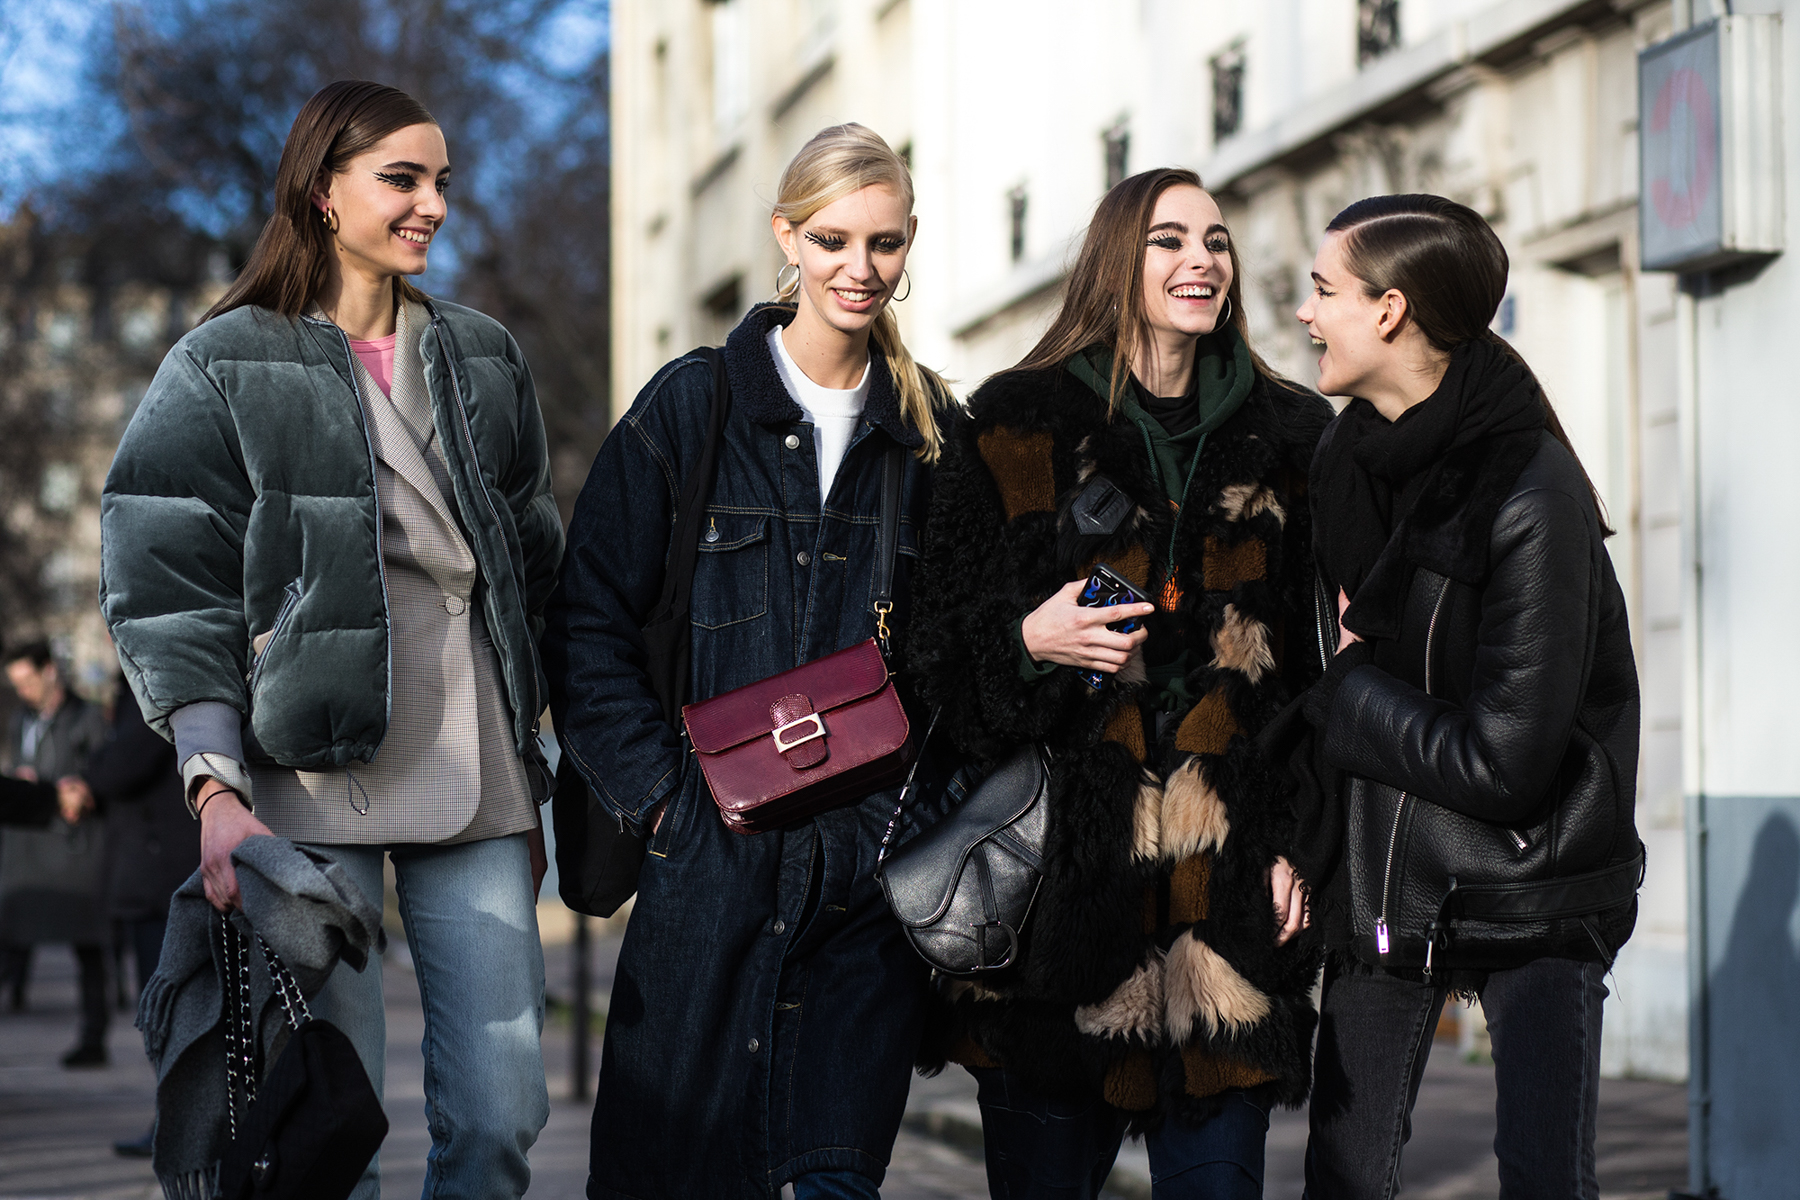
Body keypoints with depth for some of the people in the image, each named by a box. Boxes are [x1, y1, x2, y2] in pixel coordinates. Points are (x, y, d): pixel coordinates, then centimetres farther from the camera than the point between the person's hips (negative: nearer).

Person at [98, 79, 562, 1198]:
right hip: (313, 780, -4)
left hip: (478, 787, 4)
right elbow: (167, 592, -2)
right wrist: (216, 788, -15)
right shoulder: (222, 367, 4)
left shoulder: (485, 359, 17)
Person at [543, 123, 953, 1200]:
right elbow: (589, 626, 0)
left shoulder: (927, 429, 11)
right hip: (715, 857, -2)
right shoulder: (693, 404, 2)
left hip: (869, 866, 2)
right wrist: (661, 796, -7)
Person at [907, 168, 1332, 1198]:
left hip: (1228, 881, 2)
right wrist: (1026, 642, -15)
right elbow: (941, 641, 6)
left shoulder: (1288, 443, 12)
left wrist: (1299, 841, 4)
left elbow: (1320, 668, 12)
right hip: (1060, 870, -2)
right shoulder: (1018, 429, 6)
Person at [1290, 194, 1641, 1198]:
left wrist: (1347, 690, -10)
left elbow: (1504, 759, -24)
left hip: (1531, 883, -6)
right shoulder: (1348, 458, 3)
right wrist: (1300, 845, -1)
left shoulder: (1534, 491, -19)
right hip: (1379, 878, 6)